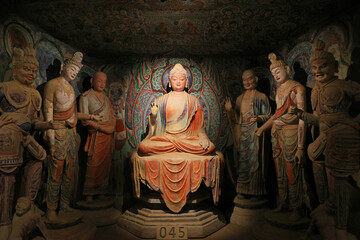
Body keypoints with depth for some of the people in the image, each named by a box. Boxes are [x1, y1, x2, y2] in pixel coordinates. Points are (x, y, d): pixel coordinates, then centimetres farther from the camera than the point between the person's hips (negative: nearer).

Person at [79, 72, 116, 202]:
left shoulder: (105, 97, 17)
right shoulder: (86, 96, -2)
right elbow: (84, 119, -10)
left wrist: (112, 127, -1)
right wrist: (100, 127, -15)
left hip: (108, 135, 5)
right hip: (96, 134, -5)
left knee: (105, 163, 7)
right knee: (94, 163, -3)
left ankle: (102, 191, 17)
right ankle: (89, 193, 10)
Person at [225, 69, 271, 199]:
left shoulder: (261, 97, 1)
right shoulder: (239, 98, 15)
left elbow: (268, 116, -2)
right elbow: (236, 119, 12)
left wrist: (258, 118, -21)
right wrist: (229, 110, -4)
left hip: (255, 133, -4)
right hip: (242, 134, 4)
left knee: (254, 160, -2)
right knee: (243, 160, 6)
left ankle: (255, 191, 12)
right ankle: (243, 190, 16)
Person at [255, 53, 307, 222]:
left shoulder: (297, 89, -10)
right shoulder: (279, 90, 13)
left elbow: (302, 118, -15)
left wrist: (300, 146, -19)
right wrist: (262, 128, 19)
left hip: (290, 134, -7)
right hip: (276, 133, 7)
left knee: (292, 171, 2)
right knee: (280, 171, 13)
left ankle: (296, 207, 19)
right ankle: (283, 203, 28)